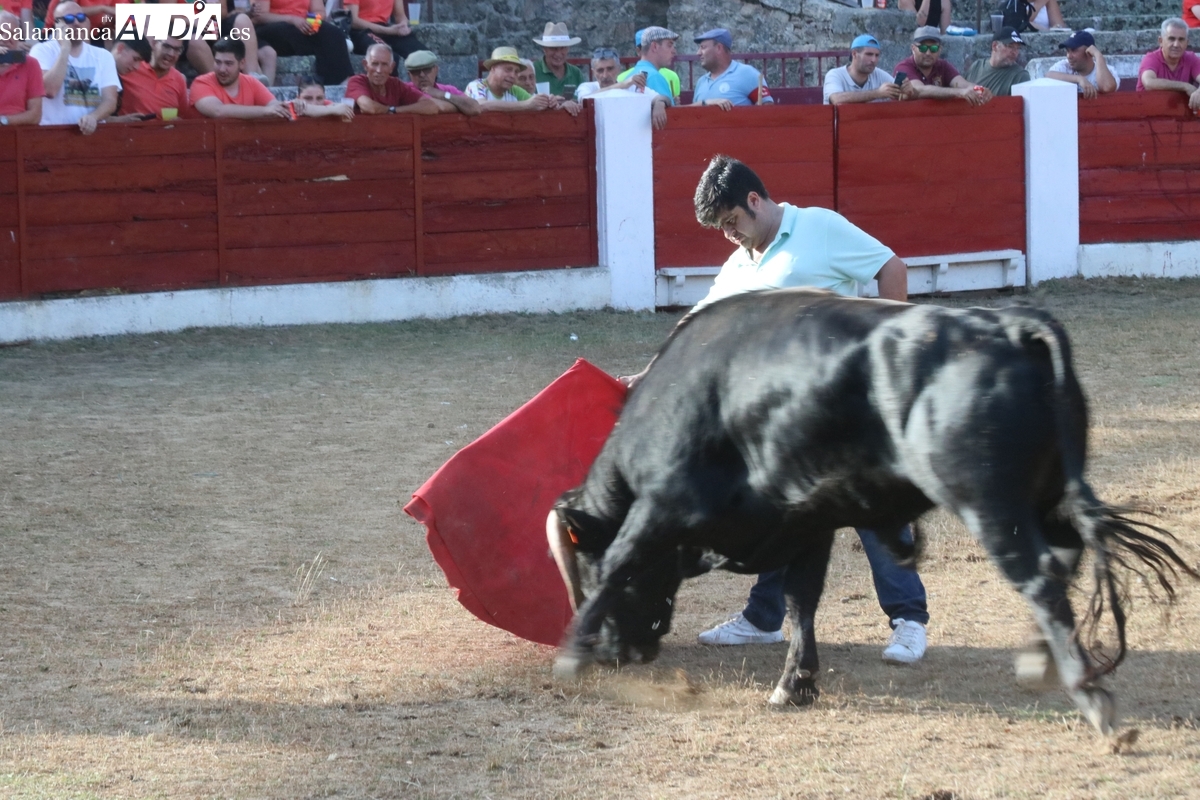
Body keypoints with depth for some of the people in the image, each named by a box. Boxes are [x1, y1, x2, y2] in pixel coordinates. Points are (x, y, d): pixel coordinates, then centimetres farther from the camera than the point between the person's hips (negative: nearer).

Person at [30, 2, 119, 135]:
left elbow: (110, 100, 2)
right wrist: (65, 49, -10)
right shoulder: (42, 50, 1)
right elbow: (50, 90, -14)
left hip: (93, 129, 3)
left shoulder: (103, 56, 10)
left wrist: (93, 117, -18)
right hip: (53, 130, -3)